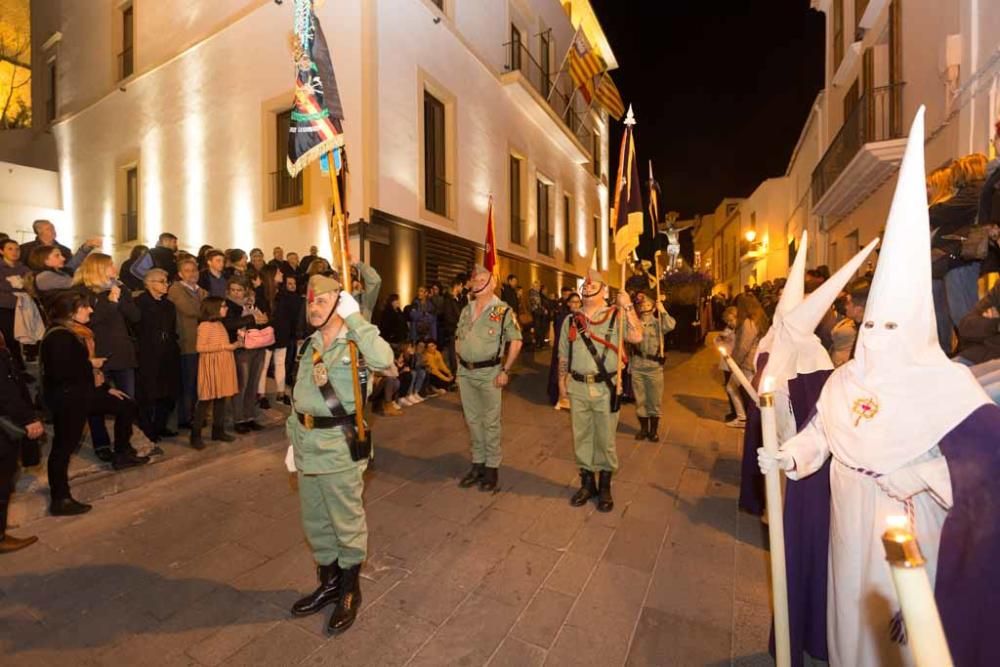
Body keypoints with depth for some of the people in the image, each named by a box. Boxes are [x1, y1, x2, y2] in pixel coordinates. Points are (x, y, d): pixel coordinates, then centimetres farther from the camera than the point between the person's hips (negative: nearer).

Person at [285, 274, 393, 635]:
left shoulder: (354, 344, -11)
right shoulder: (311, 345, 11)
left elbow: (383, 359, -35)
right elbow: (298, 395, 17)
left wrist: (354, 316, -26)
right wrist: (294, 439, 16)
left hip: (339, 443, -7)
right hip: (307, 442, 8)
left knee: (347, 521, 9)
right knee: (314, 521, 20)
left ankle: (350, 591, 31)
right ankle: (329, 583, 42)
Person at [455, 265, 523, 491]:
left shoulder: (503, 311, -8)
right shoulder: (466, 310, 10)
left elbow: (516, 342, -10)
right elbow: (458, 338, 20)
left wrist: (505, 371, -14)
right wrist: (460, 362, 9)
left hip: (489, 373, -6)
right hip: (465, 373, 6)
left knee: (490, 422, 5)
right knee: (472, 420, 14)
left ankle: (492, 467, 19)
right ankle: (478, 463, 28)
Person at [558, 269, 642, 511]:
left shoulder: (616, 316, -1)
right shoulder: (571, 320, 10)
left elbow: (637, 337, -17)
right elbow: (563, 354, 14)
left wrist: (628, 307, -18)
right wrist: (562, 379, 10)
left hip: (605, 387, -3)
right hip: (577, 387, 3)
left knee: (605, 439, 8)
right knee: (581, 437, 12)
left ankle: (605, 487, 26)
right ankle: (587, 483, 29)